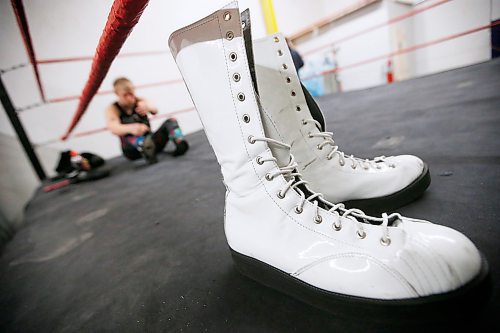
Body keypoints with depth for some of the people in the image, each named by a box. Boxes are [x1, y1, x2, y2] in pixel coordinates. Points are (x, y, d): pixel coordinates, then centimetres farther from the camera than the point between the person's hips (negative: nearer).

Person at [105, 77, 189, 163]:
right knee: (131, 139, -36)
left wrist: (147, 107, -44)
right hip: (132, 148, -2)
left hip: (151, 140, 3)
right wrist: (131, 128, -49)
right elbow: (113, 128, -25)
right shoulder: (112, 109, -3)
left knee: (171, 121, -14)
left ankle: (180, 143, -41)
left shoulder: (140, 101, 4)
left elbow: (155, 111, -18)